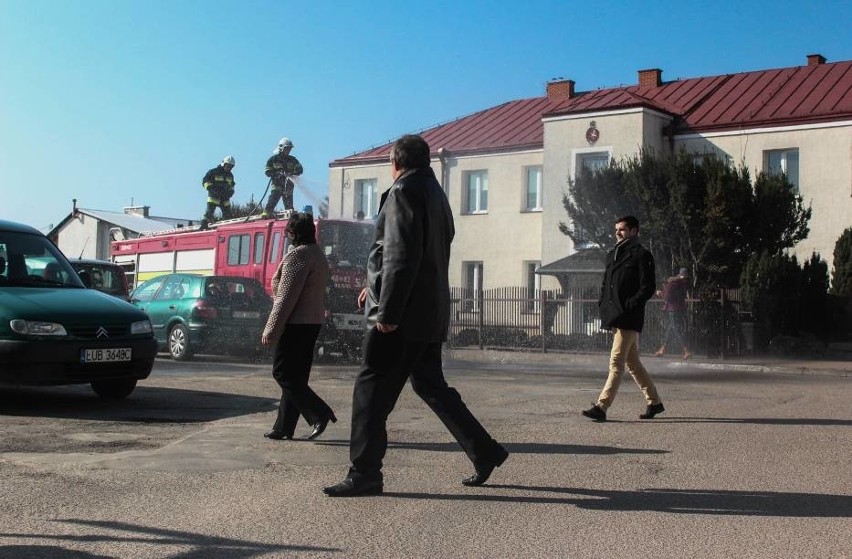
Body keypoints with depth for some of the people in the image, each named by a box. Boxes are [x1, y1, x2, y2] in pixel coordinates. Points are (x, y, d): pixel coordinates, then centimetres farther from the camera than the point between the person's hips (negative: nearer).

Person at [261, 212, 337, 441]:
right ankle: (283, 428, 13)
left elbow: (286, 296, -19)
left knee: (283, 373, -5)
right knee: (295, 376, 10)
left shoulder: (297, 255, -14)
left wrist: (271, 329, -17)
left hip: (295, 323, -10)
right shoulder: (319, 255, 16)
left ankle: (320, 414, -13)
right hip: (312, 322, 10)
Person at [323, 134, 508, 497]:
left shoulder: (404, 192, -9)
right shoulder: (436, 195, 20)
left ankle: (364, 475, 0)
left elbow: (402, 256, -19)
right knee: (430, 386, 17)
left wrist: (387, 310, -20)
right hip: (431, 314, 9)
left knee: (371, 390, -3)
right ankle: (484, 453, 18)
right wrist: (377, 288, 29)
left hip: (403, 316, -9)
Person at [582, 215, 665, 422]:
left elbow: (648, 287, -10)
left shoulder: (641, 255, -5)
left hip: (629, 318, -9)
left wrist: (629, 305, -17)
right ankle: (654, 402, 25)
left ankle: (601, 407, -13)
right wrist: (602, 303, 9)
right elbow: (605, 283, 25)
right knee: (632, 362, 14)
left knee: (616, 363, -11)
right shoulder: (612, 255, 19)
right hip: (616, 317, 9)